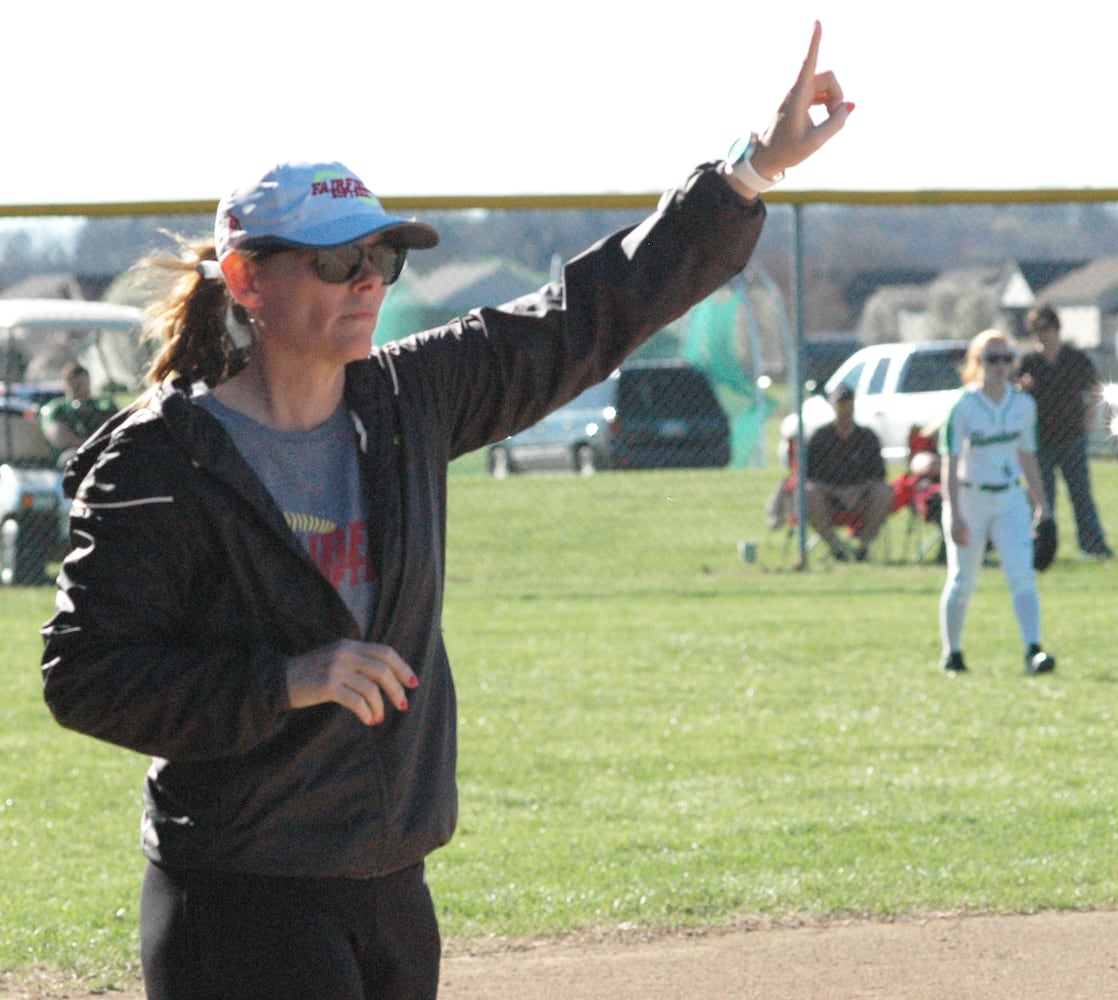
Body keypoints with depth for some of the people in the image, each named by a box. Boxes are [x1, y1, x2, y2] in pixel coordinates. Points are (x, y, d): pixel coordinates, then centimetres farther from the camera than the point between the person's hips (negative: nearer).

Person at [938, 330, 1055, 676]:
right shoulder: (963, 407, -11)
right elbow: (950, 463, -14)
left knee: (1022, 575, -12)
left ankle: (1032, 651, -21)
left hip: (1010, 500, 3)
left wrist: (1041, 502, 11)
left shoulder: (1023, 405, 3)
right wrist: (954, 515, -20)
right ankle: (952, 653, 22)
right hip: (970, 500, -3)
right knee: (962, 581, 6)